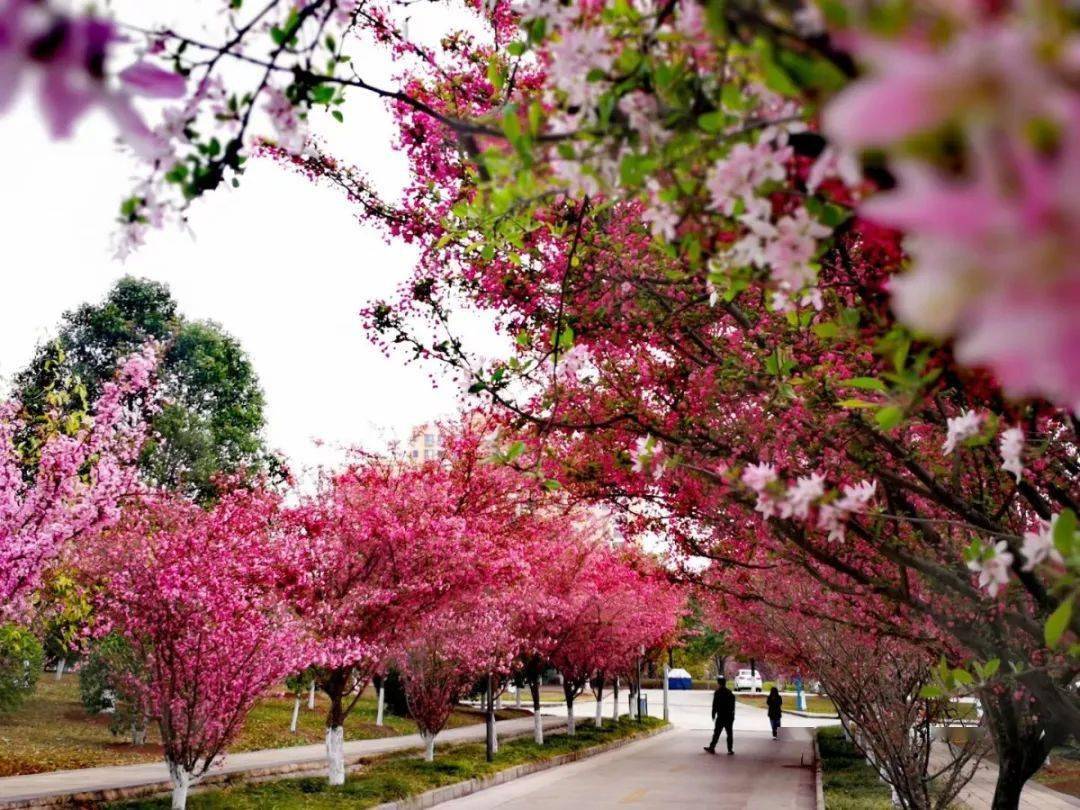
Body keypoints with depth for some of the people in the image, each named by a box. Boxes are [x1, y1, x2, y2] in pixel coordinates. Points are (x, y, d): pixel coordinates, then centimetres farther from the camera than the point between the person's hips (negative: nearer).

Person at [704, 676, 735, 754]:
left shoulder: (717, 693, -10)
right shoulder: (730, 693, 9)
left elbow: (715, 705, -11)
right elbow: (733, 706, 12)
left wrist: (713, 715, -2)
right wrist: (732, 715, 17)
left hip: (721, 717, -5)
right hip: (730, 716, 5)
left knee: (717, 733, 1)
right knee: (729, 733, 8)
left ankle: (712, 747, 4)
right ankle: (730, 749, 6)